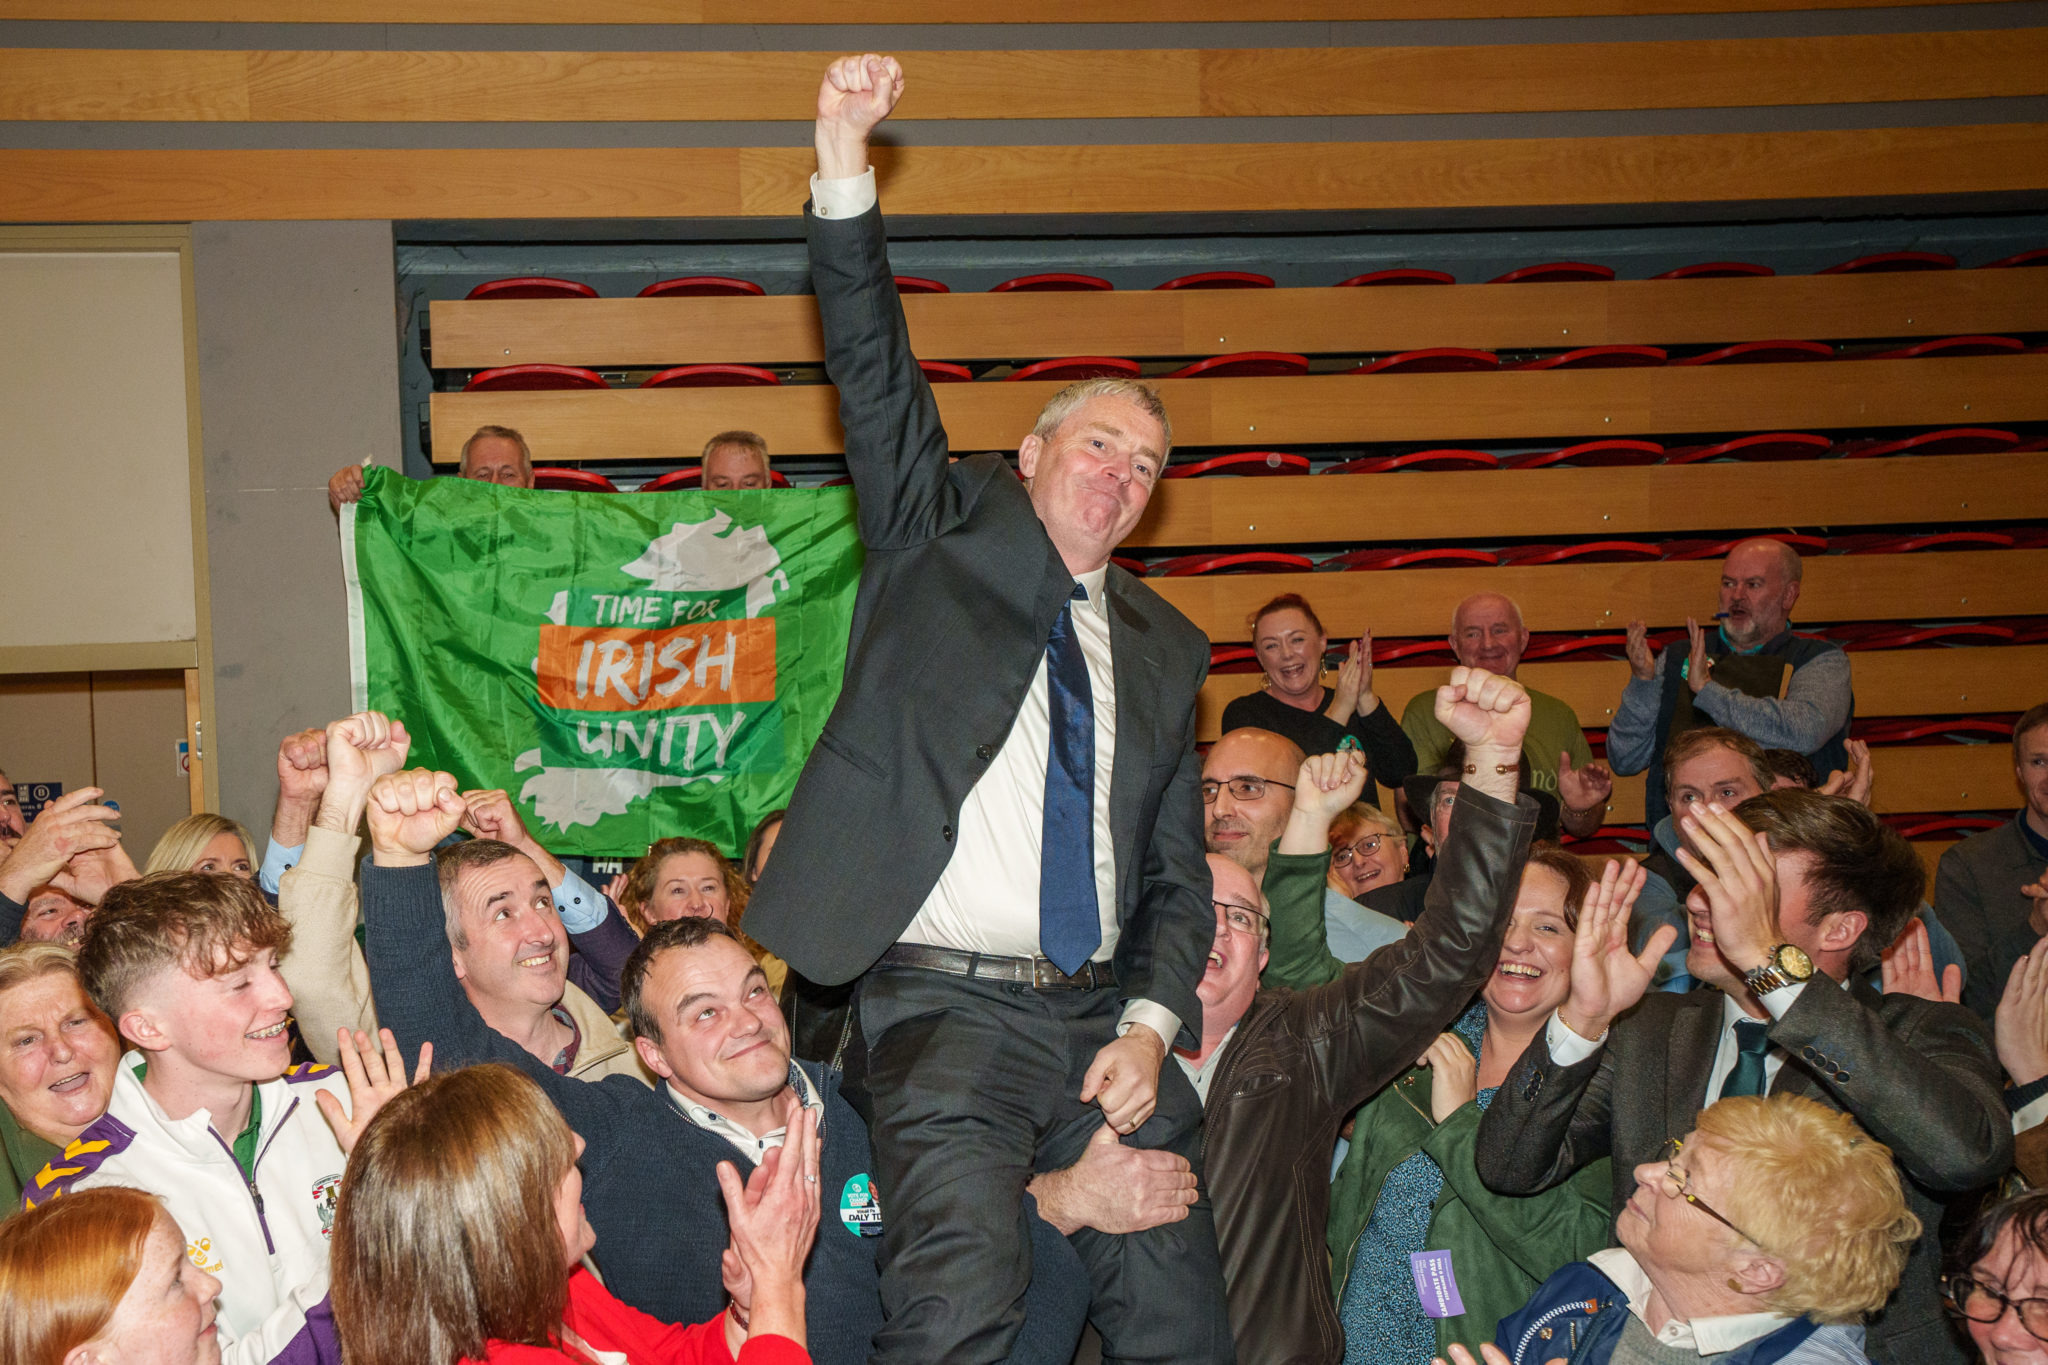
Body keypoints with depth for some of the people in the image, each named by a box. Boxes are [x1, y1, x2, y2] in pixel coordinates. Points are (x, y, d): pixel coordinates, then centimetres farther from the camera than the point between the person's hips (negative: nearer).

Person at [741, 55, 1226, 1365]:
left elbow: (1178, 876, 15)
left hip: (1107, 1014, 5)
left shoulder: (1164, 649, 17)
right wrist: (844, 166, -19)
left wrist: (1152, 1025, -1)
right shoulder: (949, 537, 8)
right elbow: (877, 374, -6)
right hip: (948, 1009, -4)